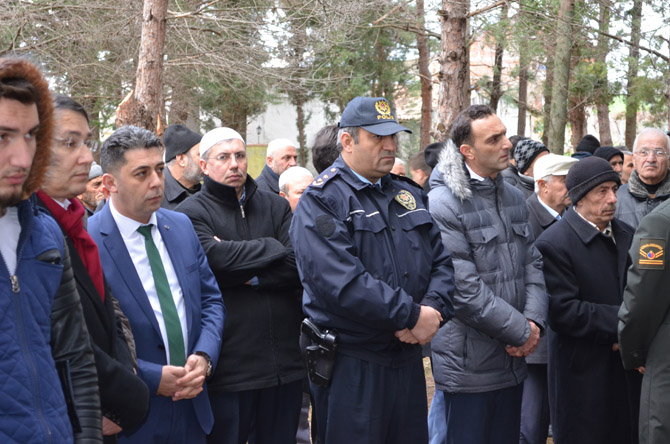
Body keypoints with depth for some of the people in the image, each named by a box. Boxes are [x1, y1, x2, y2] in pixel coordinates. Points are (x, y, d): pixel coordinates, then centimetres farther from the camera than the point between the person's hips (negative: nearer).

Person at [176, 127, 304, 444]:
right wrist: (273, 247, -7)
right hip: (229, 367, -4)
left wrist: (250, 277, -12)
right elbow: (216, 258, -21)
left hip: (284, 362, 4)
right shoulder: (191, 213, -2)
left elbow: (301, 264, -3)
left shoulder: (276, 207, 11)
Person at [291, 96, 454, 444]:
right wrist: (412, 316, -21)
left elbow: (441, 261, 10)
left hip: (408, 355, 7)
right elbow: (341, 282, -23)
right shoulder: (320, 202, -11)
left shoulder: (408, 194, 13)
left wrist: (433, 308, -10)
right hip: (350, 363, -7)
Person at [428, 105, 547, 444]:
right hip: (468, 364, -7)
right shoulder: (444, 203, -15)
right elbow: (463, 288, -20)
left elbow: (533, 263, 10)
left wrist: (534, 320, -7)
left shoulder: (514, 197, 11)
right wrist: (522, 330, -14)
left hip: (513, 359, 7)